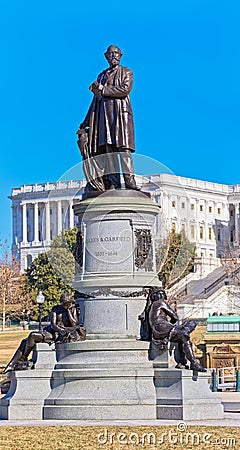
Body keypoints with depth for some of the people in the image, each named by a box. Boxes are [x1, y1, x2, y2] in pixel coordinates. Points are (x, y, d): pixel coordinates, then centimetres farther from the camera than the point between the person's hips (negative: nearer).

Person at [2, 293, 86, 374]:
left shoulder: (73, 309, 3)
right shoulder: (55, 309, 11)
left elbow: (74, 324, -10)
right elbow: (53, 324, -2)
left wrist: (68, 311, -7)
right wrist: (60, 330, -24)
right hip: (52, 331, 6)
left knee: (32, 335, -25)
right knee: (25, 342, -10)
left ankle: (23, 360, -12)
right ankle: (11, 365, -13)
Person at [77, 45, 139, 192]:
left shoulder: (126, 72, 13)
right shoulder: (102, 75, 27)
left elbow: (125, 89, -6)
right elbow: (96, 99, 23)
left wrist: (102, 90, -4)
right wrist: (86, 122, 16)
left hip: (120, 111, -4)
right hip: (103, 113, 4)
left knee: (123, 146, -17)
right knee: (106, 147, -8)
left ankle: (129, 179, -25)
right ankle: (112, 183, -15)